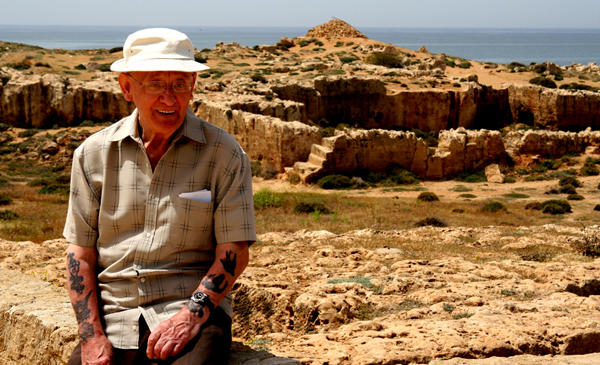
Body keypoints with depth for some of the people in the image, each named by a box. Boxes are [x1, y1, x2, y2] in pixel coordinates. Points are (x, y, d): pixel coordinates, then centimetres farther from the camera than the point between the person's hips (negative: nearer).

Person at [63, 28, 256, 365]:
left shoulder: (224, 153, 1)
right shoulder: (94, 153, 8)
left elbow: (234, 252, -1)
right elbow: (80, 253, 8)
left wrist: (191, 315, -14)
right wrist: (92, 336, -3)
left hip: (194, 308, -3)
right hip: (113, 317, 3)